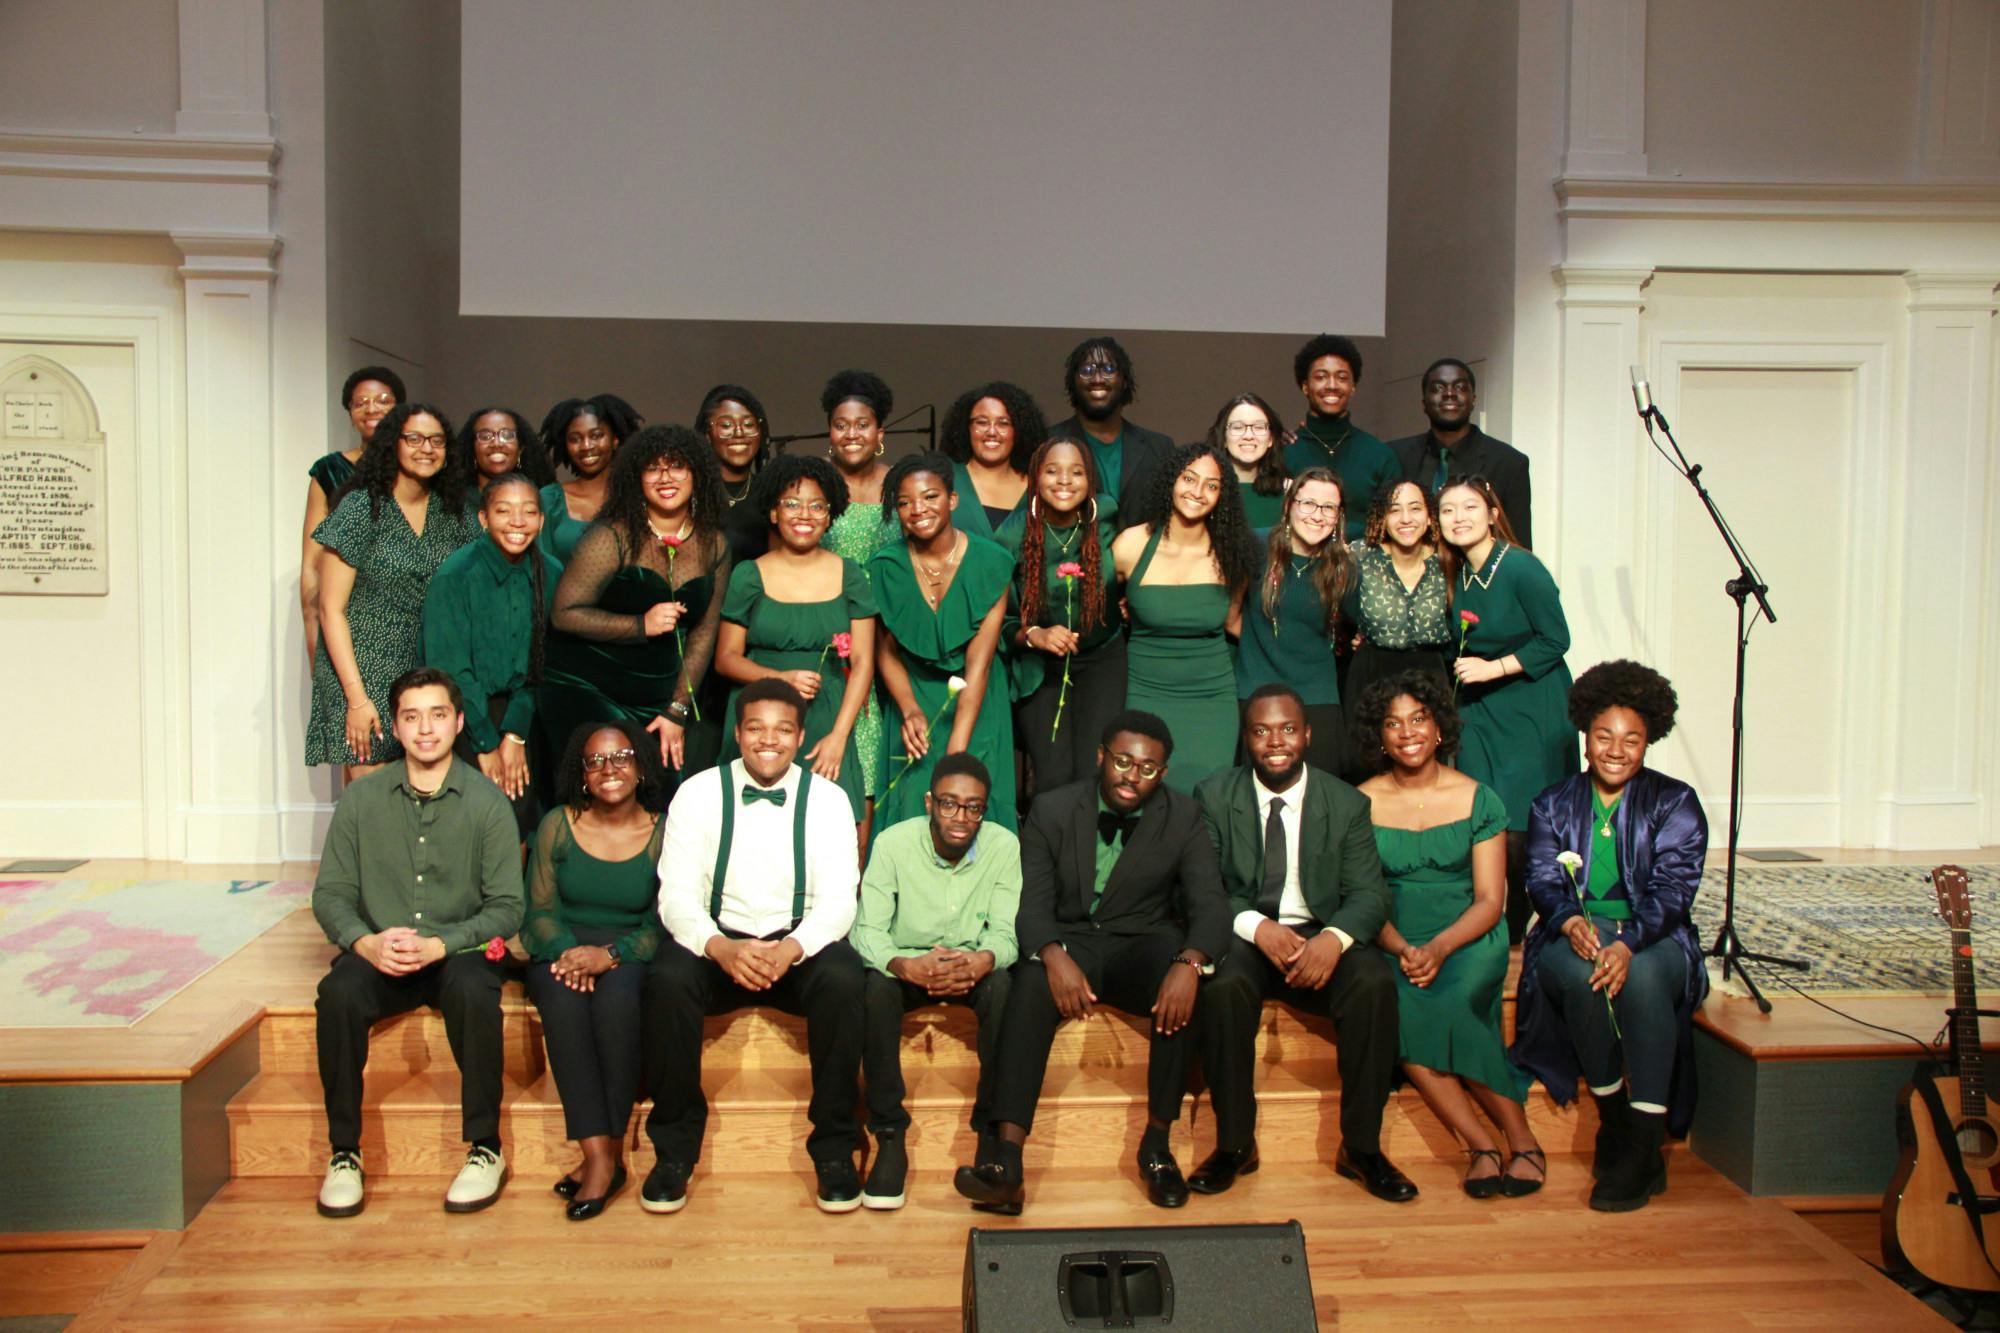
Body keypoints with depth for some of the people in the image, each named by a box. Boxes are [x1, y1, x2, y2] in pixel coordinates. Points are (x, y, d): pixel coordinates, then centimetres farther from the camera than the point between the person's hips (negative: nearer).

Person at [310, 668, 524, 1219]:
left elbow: (507, 907, -5)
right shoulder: (362, 798, 5)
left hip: (459, 952, -2)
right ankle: (344, 1153, -14)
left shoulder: (487, 802, -1)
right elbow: (330, 893, 4)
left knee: (473, 992, -34)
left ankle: (485, 1150, -18)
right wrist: (366, 942, -16)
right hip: (377, 955, 2)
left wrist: (439, 945, -19)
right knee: (338, 993, -29)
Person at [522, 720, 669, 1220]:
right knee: (561, 995, -32)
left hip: (631, 957, -1)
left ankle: (607, 1154, -26)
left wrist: (610, 954, -21)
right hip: (563, 949, 2)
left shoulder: (664, 832, 0)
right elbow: (539, 909, 4)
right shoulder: (558, 825, 6)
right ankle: (600, 1156, -33)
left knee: (616, 991, -35)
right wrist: (567, 952, -17)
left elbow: (665, 925, -4)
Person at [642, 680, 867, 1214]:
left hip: (801, 944, 0)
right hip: (717, 941, 0)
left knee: (843, 979, -32)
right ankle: (674, 1149, -12)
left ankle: (834, 1149, -15)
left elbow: (838, 900, -7)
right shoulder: (699, 793, 0)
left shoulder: (826, 799, 0)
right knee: (667, 979, -31)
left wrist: (792, 949, -28)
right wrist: (721, 948, -28)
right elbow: (677, 895, -7)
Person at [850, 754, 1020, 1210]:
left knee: (1003, 986, -32)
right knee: (876, 988, -33)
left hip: (973, 967, 0)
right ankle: (889, 1136, -21)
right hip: (907, 965, 0)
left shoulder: (1004, 846, -11)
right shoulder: (894, 843, -13)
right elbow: (867, 929, -17)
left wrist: (981, 961, -38)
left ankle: (993, 1129, -17)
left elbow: (1006, 932, -12)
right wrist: (908, 966, -39)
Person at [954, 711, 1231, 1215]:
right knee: (1032, 985, -34)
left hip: (1139, 946, 1)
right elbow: (1033, 904, -7)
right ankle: (1005, 1160, -42)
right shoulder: (1053, 810, 0)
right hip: (1068, 943, 0)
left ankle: (1157, 1142, -20)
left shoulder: (1183, 817, 1)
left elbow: (1210, 906, -8)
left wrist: (1189, 963, -31)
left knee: (1181, 977, -33)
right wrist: (1054, 956, -30)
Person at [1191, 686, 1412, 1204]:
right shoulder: (1214, 796, 3)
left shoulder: (1347, 803, 5)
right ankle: (1234, 1144, -17)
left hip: (1322, 935, 1)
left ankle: (1361, 1146, -14)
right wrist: (1257, 927, -23)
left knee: (1376, 982, -29)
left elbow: (1369, 893, -2)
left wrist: (1335, 937, -25)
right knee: (1223, 986, -34)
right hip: (1244, 936, -1)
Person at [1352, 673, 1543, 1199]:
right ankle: (1480, 1145, -20)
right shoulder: (1362, 803, 4)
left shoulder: (1478, 799, 2)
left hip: (1469, 940, -1)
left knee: (1450, 1002, -32)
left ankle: (1523, 1141, -14)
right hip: (1393, 944, 1)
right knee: (1400, 1010, -31)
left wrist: (1438, 948, -19)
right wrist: (1402, 950, -17)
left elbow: (1489, 901, -2)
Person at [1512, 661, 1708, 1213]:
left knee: (1641, 976, -36)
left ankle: (1644, 1148, -31)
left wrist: (1628, 943, -27)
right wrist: (1570, 921, -23)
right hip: (1574, 936, 1)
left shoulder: (1675, 802, 6)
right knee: (1581, 973, -34)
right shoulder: (1553, 804, 14)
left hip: (1652, 939, -1)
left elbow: (1673, 886, -8)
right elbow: (1542, 878, 2)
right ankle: (1612, 1122, -17)